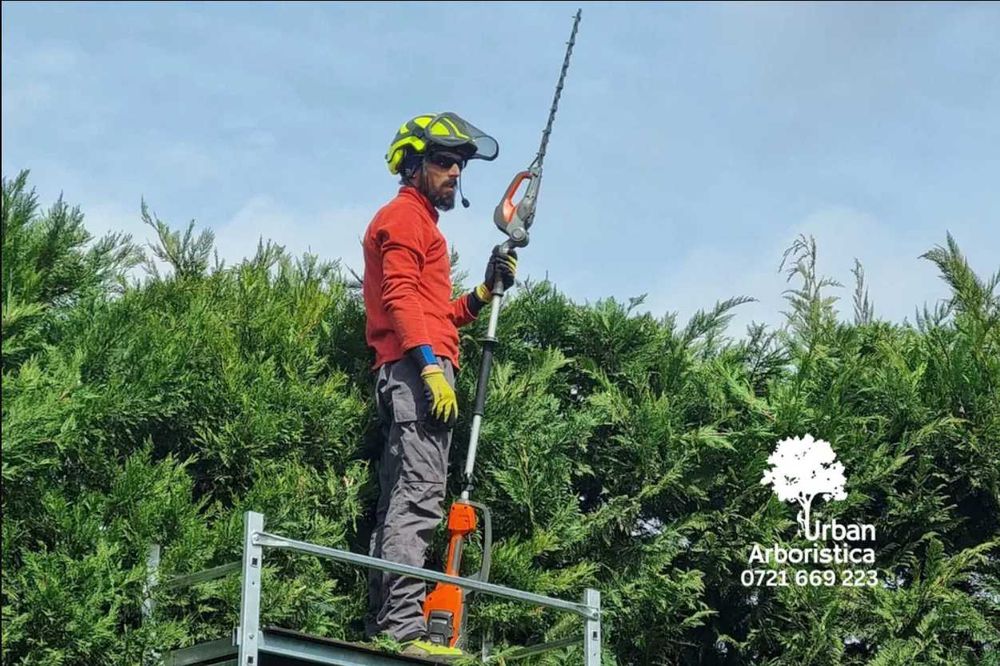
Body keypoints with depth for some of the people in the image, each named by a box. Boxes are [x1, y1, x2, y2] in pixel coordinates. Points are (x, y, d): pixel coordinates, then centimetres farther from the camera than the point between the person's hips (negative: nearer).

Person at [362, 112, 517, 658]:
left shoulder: (420, 224, 30)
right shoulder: (405, 215, 0)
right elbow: (400, 297, -14)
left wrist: (484, 291, 12)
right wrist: (431, 366, -23)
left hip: (406, 377, 11)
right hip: (416, 368, -11)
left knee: (398, 504, 6)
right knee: (419, 498, -19)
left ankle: (381, 628, 5)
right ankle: (404, 629, -27)